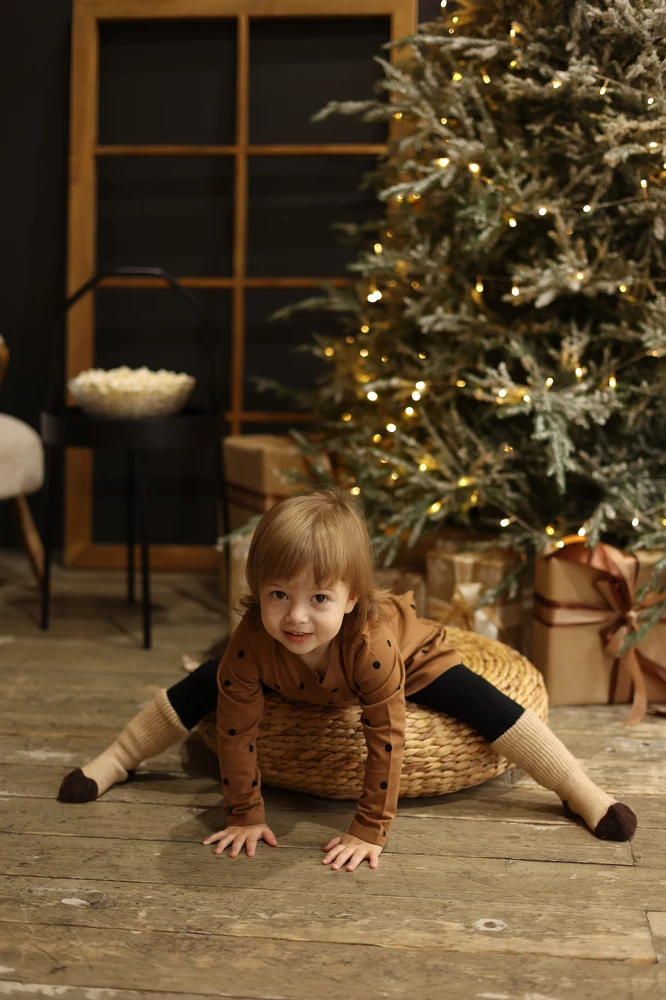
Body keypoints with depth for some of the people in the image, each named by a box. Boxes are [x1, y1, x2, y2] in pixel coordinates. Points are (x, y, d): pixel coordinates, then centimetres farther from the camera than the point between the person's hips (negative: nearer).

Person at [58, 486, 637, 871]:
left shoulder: (373, 643, -46)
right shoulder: (251, 644, -39)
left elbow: (386, 738, -38)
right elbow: (236, 727, -28)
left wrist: (370, 832, -33)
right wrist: (245, 815, -23)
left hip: (410, 645, -2)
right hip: (288, 679, 2)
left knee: (482, 704, -15)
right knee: (204, 688, -5)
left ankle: (584, 794, -2)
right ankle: (114, 762, 16)